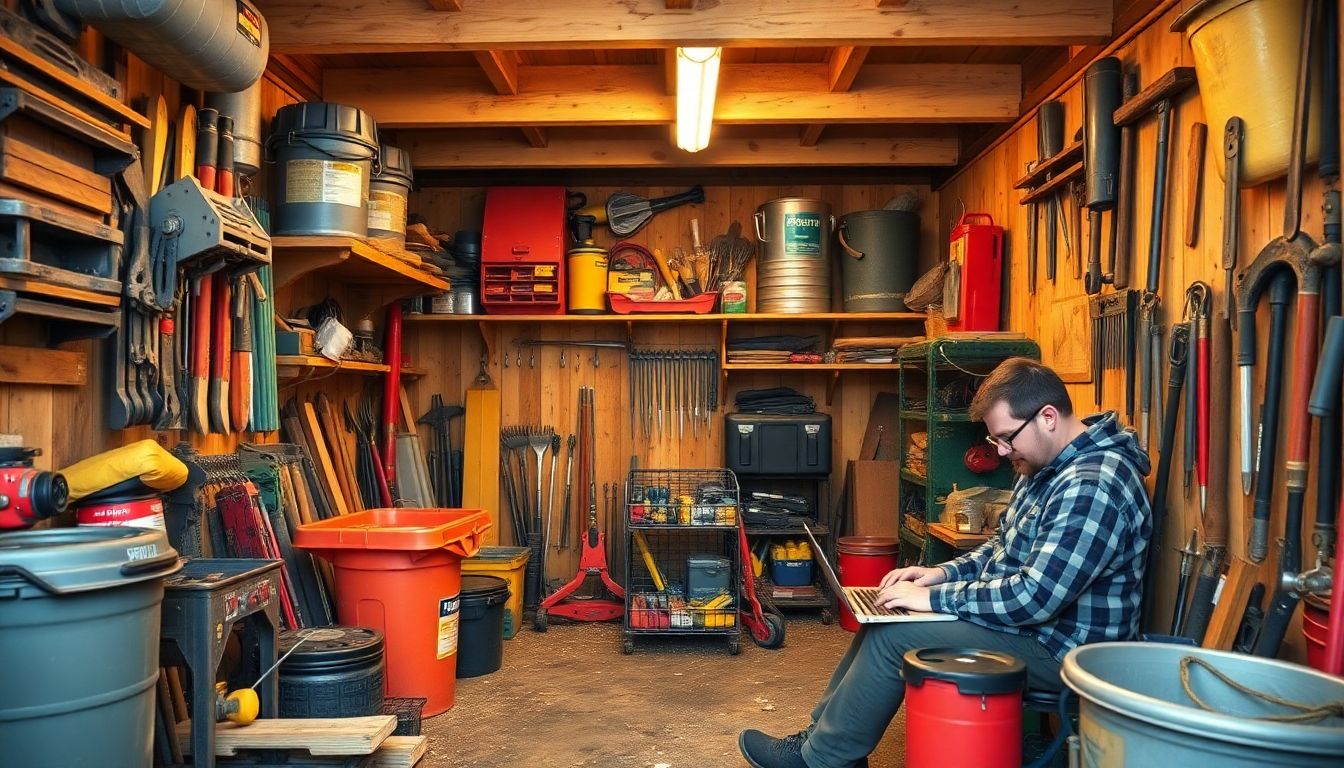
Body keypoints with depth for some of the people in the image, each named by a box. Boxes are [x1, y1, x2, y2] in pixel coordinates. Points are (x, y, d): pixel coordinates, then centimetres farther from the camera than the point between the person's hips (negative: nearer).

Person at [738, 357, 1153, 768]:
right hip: (1021, 615, 11)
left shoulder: (1092, 486, -26)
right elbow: (1006, 545, 19)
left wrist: (934, 597, -21)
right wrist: (945, 573, 2)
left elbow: (1036, 596, -30)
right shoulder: (1048, 466, 8)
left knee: (894, 638, -18)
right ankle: (824, 733, 15)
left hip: (1056, 649, -10)